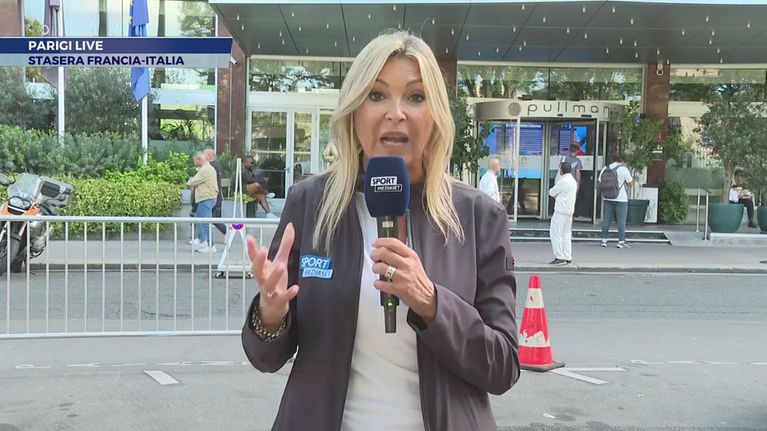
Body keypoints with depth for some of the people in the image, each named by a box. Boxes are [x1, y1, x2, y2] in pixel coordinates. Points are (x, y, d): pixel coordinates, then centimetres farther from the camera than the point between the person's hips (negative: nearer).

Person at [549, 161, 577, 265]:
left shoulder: (563, 181, -15)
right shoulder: (573, 180, 15)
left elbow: (552, 192, -7)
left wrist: (551, 191, 12)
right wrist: (556, 195, 8)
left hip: (561, 211, -9)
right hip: (569, 211, 9)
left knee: (556, 233, -4)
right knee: (566, 234, 12)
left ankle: (560, 257, -7)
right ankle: (567, 257, 13)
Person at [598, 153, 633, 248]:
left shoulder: (605, 169, 5)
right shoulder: (624, 169, -7)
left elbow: (600, 184, 7)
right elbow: (630, 184, -3)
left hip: (607, 198, 4)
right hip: (621, 199, -4)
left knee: (606, 220, 7)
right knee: (621, 221, 1)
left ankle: (604, 240, 8)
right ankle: (621, 241, 0)